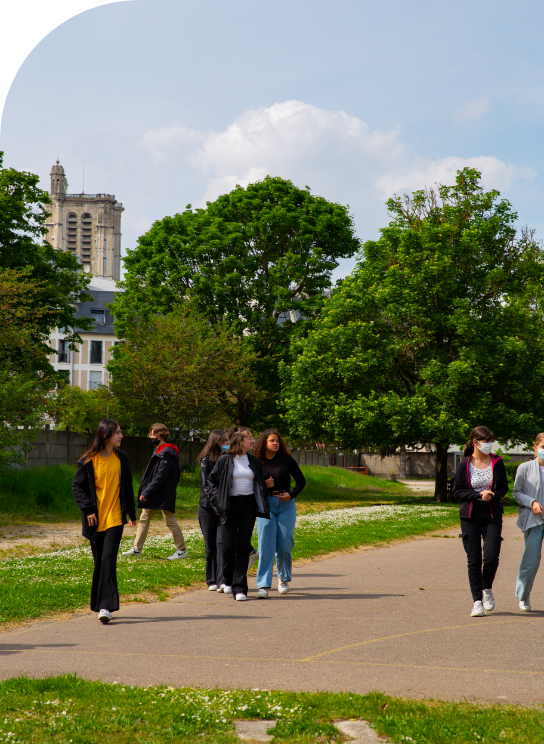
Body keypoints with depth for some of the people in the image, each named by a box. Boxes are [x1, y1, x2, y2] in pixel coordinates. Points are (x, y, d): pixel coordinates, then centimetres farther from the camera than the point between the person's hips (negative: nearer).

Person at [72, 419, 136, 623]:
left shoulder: (121, 459, 6)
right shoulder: (89, 460, -3)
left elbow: (127, 487, 15)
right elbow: (77, 486, 1)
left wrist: (132, 514, 19)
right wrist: (88, 509, -9)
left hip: (114, 518, 0)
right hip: (96, 520, 0)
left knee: (108, 560, -12)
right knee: (100, 562, 6)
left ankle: (105, 606, -15)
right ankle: (100, 604, 20)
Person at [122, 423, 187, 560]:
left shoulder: (167, 454, -18)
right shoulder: (158, 451, 14)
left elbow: (160, 477, -23)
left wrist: (146, 492, -22)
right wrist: (145, 491, 15)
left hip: (164, 495, -10)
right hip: (153, 495, 10)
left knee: (170, 521, -4)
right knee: (144, 519, 11)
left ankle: (182, 550, 5)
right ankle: (137, 548, 16)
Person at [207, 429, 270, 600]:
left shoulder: (254, 461, 9)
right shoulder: (225, 460, -1)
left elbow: (260, 484, 17)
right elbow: (211, 481, 4)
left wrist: (262, 505, 6)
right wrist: (218, 502, -4)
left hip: (248, 506, 2)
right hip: (230, 507, -2)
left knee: (243, 546, -2)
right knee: (228, 546, -5)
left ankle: (239, 588, -1)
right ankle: (228, 580, 21)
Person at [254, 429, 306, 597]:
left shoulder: (287, 460, 0)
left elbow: (301, 481, 6)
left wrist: (291, 494, -10)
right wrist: (262, 485, -11)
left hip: (285, 504, 0)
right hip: (265, 504, 0)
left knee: (284, 545, 1)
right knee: (266, 545, -8)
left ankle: (284, 578, 26)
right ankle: (263, 585, -8)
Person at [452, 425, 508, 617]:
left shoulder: (497, 463, 1)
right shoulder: (464, 465, -3)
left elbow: (504, 487, 9)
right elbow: (456, 491, -2)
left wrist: (493, 495, -13)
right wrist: (478, 495, -14)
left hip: (492, 517, 1)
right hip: (470, 517, -1)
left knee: (491, 557, -10)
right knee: (474, 560, -1)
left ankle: (487, 589, 19)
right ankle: (477, 601, 8)